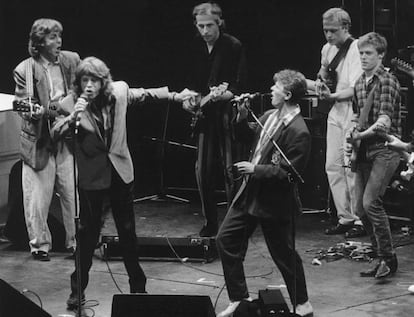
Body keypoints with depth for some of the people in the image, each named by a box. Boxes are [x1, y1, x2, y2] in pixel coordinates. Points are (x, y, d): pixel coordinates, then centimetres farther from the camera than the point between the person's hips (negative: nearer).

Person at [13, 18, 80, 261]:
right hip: (39, 142, -2)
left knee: (74, 194, 5)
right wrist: (35, 113, -28)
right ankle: (40, 244, 16)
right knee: (38, 197, 2)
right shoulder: (25, 71, -6)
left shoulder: (72, 61, 3)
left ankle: (77, 241, 19)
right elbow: (24, 106, -8)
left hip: (68, 138, 2)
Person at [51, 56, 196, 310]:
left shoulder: (119, 91, -5)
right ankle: (78, 290, 16)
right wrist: (74, 116, -39)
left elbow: (145, 94, 13)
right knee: (88, 234, 2)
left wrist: (176, 96, 18)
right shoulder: (70, 103, -13)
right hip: (92, 176, -2)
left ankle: (138, 286, 24)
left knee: (128, 232, 11)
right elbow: (56, 133, -23)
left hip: (120, 171, 3)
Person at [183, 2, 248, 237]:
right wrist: (188, 97, -2)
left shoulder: (233, 46, -8)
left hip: (227, 114, -5)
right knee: (203, 170, 4)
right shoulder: (196, 47, 7)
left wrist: (223, 95, -28)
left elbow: (240, 87, -10)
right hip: (205, 116, 5)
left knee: (231, 169, -6)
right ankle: (210, 223, 16)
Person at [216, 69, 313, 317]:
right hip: (250, 194, 9)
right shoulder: (269, 116, 4)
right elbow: (250, 138, 20)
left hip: (275, 203, -8)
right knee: (226, 240, 9)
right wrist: (242, 118, 3)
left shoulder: (298, 132, -22)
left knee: (284, 255, 6)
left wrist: (255, 169, -26)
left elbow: (288, 173, -23)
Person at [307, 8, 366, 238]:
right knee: (333, 165, 7)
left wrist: (332, 96, -33)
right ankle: (345, 218, 15)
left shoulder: (357, 49, -13)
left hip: (354, 111, -8)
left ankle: (360, 221, 0)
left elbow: (356, 89, -21)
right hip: (336, 111, 8)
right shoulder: (327, 49, 11)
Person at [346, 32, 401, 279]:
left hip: (385, 150, -8)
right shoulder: (359, 83, 14)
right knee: (361, 208, 5)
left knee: (371, 202, -18)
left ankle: (389, 258, -6)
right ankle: (382, 258, 17)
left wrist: (361, 135, -30)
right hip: (364, 151, 8)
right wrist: (351, 134, 7)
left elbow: (384, 121, -19)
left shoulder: (388, 81, -10)